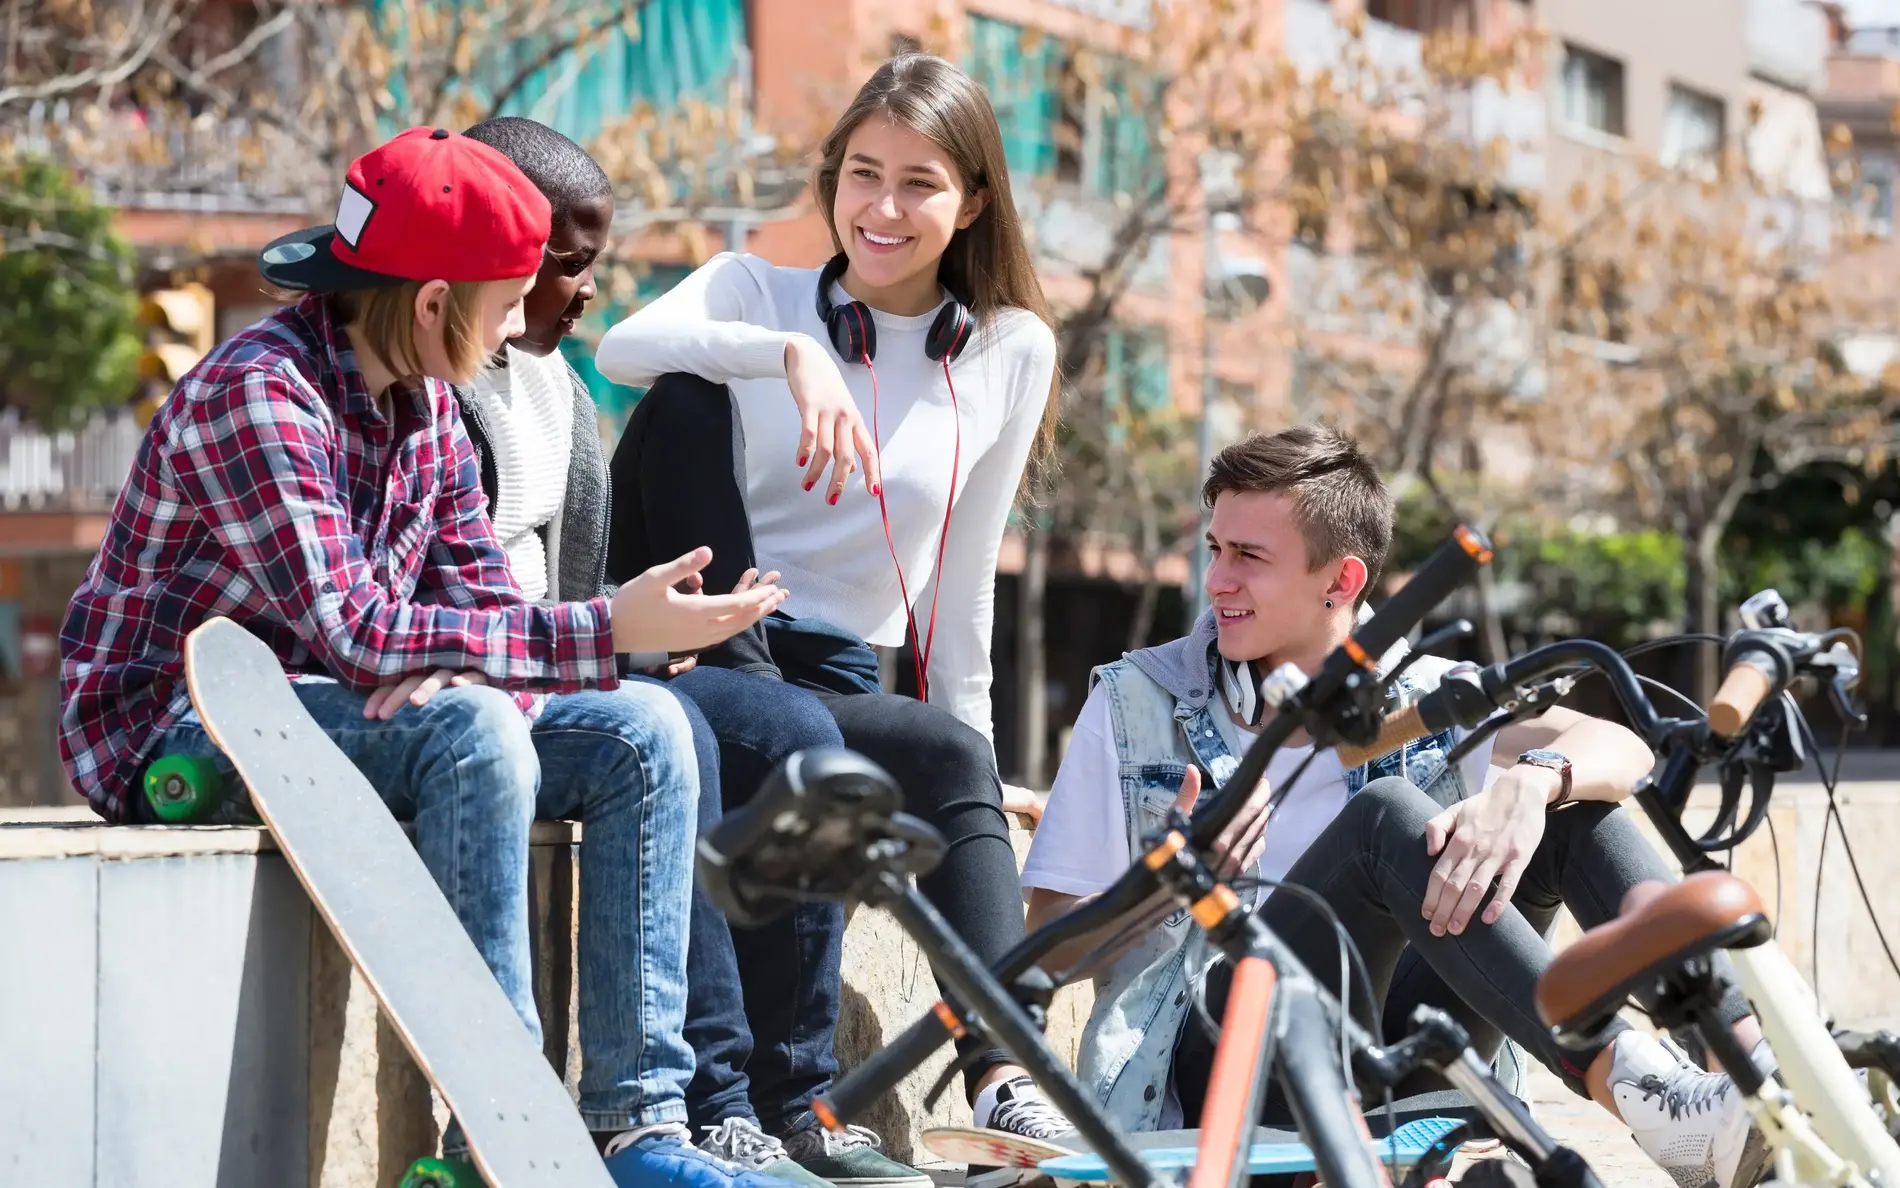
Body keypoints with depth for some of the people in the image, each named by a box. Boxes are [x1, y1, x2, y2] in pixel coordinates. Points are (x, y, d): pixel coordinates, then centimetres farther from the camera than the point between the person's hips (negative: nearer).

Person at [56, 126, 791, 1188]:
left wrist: (457, 667, -23)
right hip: (176, 732, -9)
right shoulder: (258, 395, -21)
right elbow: (356, 634, -29)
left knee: (640, 730, -7)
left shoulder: (425, 404, 6)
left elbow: (485, 590, 3)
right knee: (471, 729, -34)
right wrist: (608, 633, -31)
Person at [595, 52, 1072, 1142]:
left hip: (832, 681, 1)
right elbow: (623, 348, -18)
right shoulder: (757, 292, 5)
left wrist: (971, 773, 11)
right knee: (681, 401, -26)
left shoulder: (1011, 354, 10)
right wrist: (793, 355, -33)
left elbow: (961, 582, 14)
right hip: (688, 677, -1)